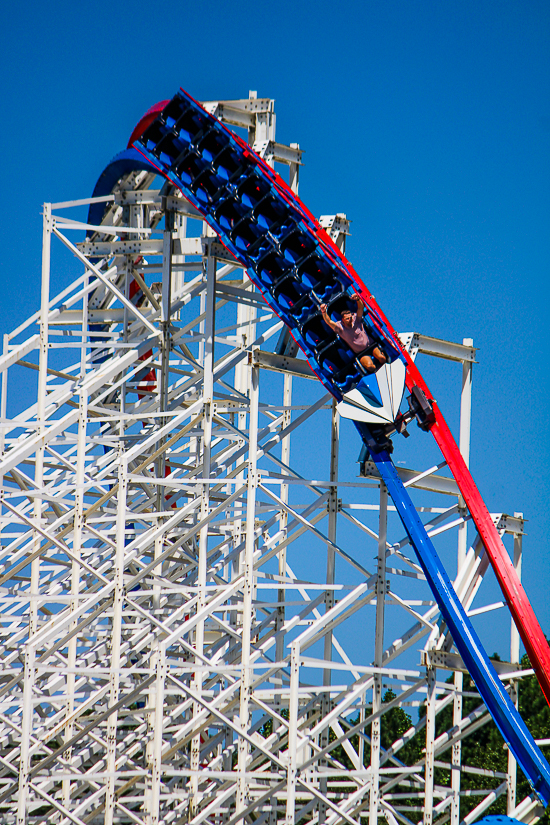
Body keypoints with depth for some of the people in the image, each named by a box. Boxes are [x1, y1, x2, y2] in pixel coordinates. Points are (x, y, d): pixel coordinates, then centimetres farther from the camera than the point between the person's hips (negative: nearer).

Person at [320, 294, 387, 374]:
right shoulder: (340, 327, -10)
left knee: (382, 358, -24)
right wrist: (324, 312, -44)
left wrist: (358, 299, -42)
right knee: (370, 367, -26)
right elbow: (329, 322, -25)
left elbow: (361, 308, -19)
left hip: (371, 345, 1)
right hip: (360, 353, -1)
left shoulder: (356, 319, -6)